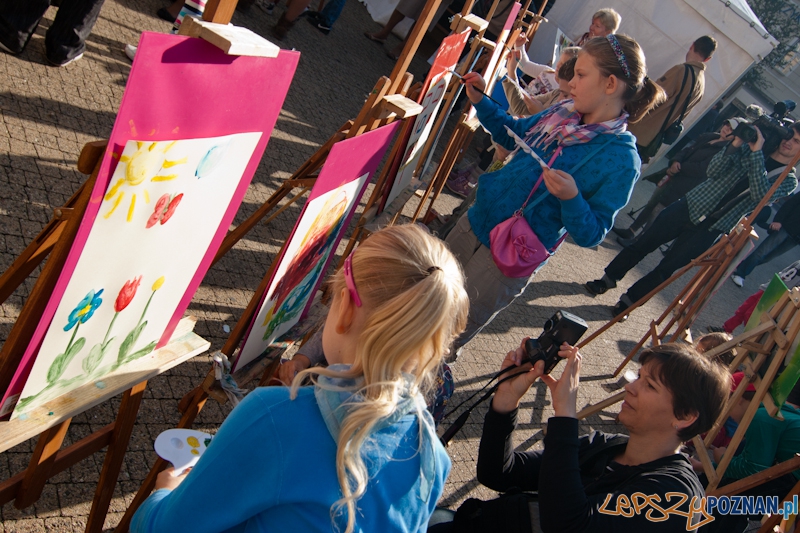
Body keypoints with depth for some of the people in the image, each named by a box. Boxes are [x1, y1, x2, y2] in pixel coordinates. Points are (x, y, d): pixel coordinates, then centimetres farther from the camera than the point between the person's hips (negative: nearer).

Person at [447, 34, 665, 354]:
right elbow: (513, 133, 17)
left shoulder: (621, 160, -21)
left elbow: (591, 235, -17)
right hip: (478, 219, 7)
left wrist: (571, 198, -35)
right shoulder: (565, 112, -1)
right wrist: (480, 101, 4)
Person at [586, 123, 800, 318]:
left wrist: (757, 153, -22)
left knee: (666, 268, 0)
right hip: (689, 205, 2)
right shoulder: (749, 147, 4)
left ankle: (628, 301, 16)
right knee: (642, 245, 3)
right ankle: (607, 279, 21)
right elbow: (713, 170, -6)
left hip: (709, 230, -2)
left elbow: (760, 195, -20)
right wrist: (736, 143, -20)